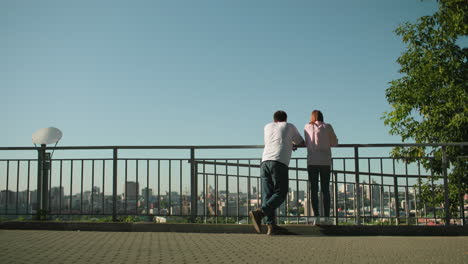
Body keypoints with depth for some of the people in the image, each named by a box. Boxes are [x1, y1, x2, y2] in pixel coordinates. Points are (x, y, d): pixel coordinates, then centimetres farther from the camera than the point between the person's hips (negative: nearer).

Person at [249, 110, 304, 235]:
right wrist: (292, 143, 55)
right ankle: (259, 213, -23)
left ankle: (271, 225, -4)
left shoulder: (267, 127, 28)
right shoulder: (290, 126, 20)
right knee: (280, 193, -3)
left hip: (265, 162, 4)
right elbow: (301, 143, 33)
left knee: (268, 194, 3)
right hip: (279, 163, -4)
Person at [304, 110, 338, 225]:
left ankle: (316, 217, -5)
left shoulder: (307, 127, 7)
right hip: (325, 162, 0)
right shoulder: (327, 127, 4)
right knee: (325, 189, 4)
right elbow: (335, 143, 9)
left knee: (314, 189, 1)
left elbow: (306, 143, 13)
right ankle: (326, 217, -1)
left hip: (312, 162, 0)